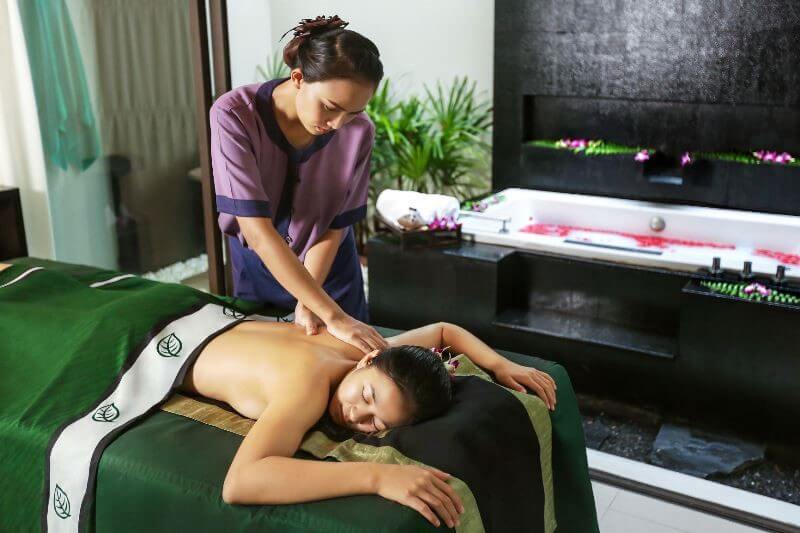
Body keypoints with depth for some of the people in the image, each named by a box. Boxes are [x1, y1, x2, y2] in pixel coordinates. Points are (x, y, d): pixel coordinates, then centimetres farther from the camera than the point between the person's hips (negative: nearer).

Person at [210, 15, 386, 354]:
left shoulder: (359, 131, -25)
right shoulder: (234, 115, -30)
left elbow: (333, 229, -15)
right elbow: (257, 231, -36)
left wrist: (307, 302, -26)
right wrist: (333, 316, -39)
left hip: (329, 268, 1)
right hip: (257, 268, 0)